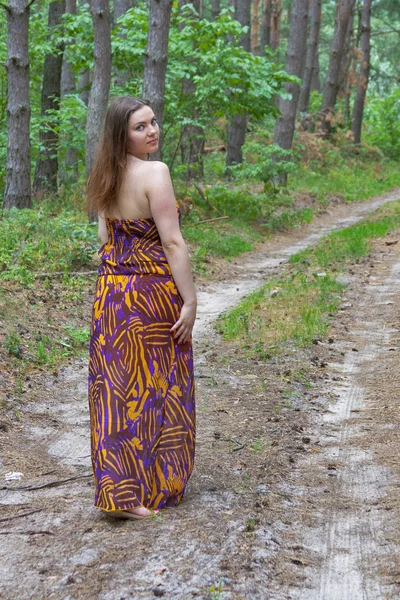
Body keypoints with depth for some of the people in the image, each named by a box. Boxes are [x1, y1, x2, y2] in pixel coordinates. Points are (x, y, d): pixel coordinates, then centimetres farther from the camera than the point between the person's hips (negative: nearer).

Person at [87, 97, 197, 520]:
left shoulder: (107, 177, 6)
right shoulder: (155, 173, -17)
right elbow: (172, 242, -18)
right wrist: (190, 300, -15)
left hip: (110, 292, 7)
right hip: (153, 293, -7)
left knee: (116, 389, 11)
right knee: (156, 389, 6)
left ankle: (119, 489, 19)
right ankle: (157, 486, 16)